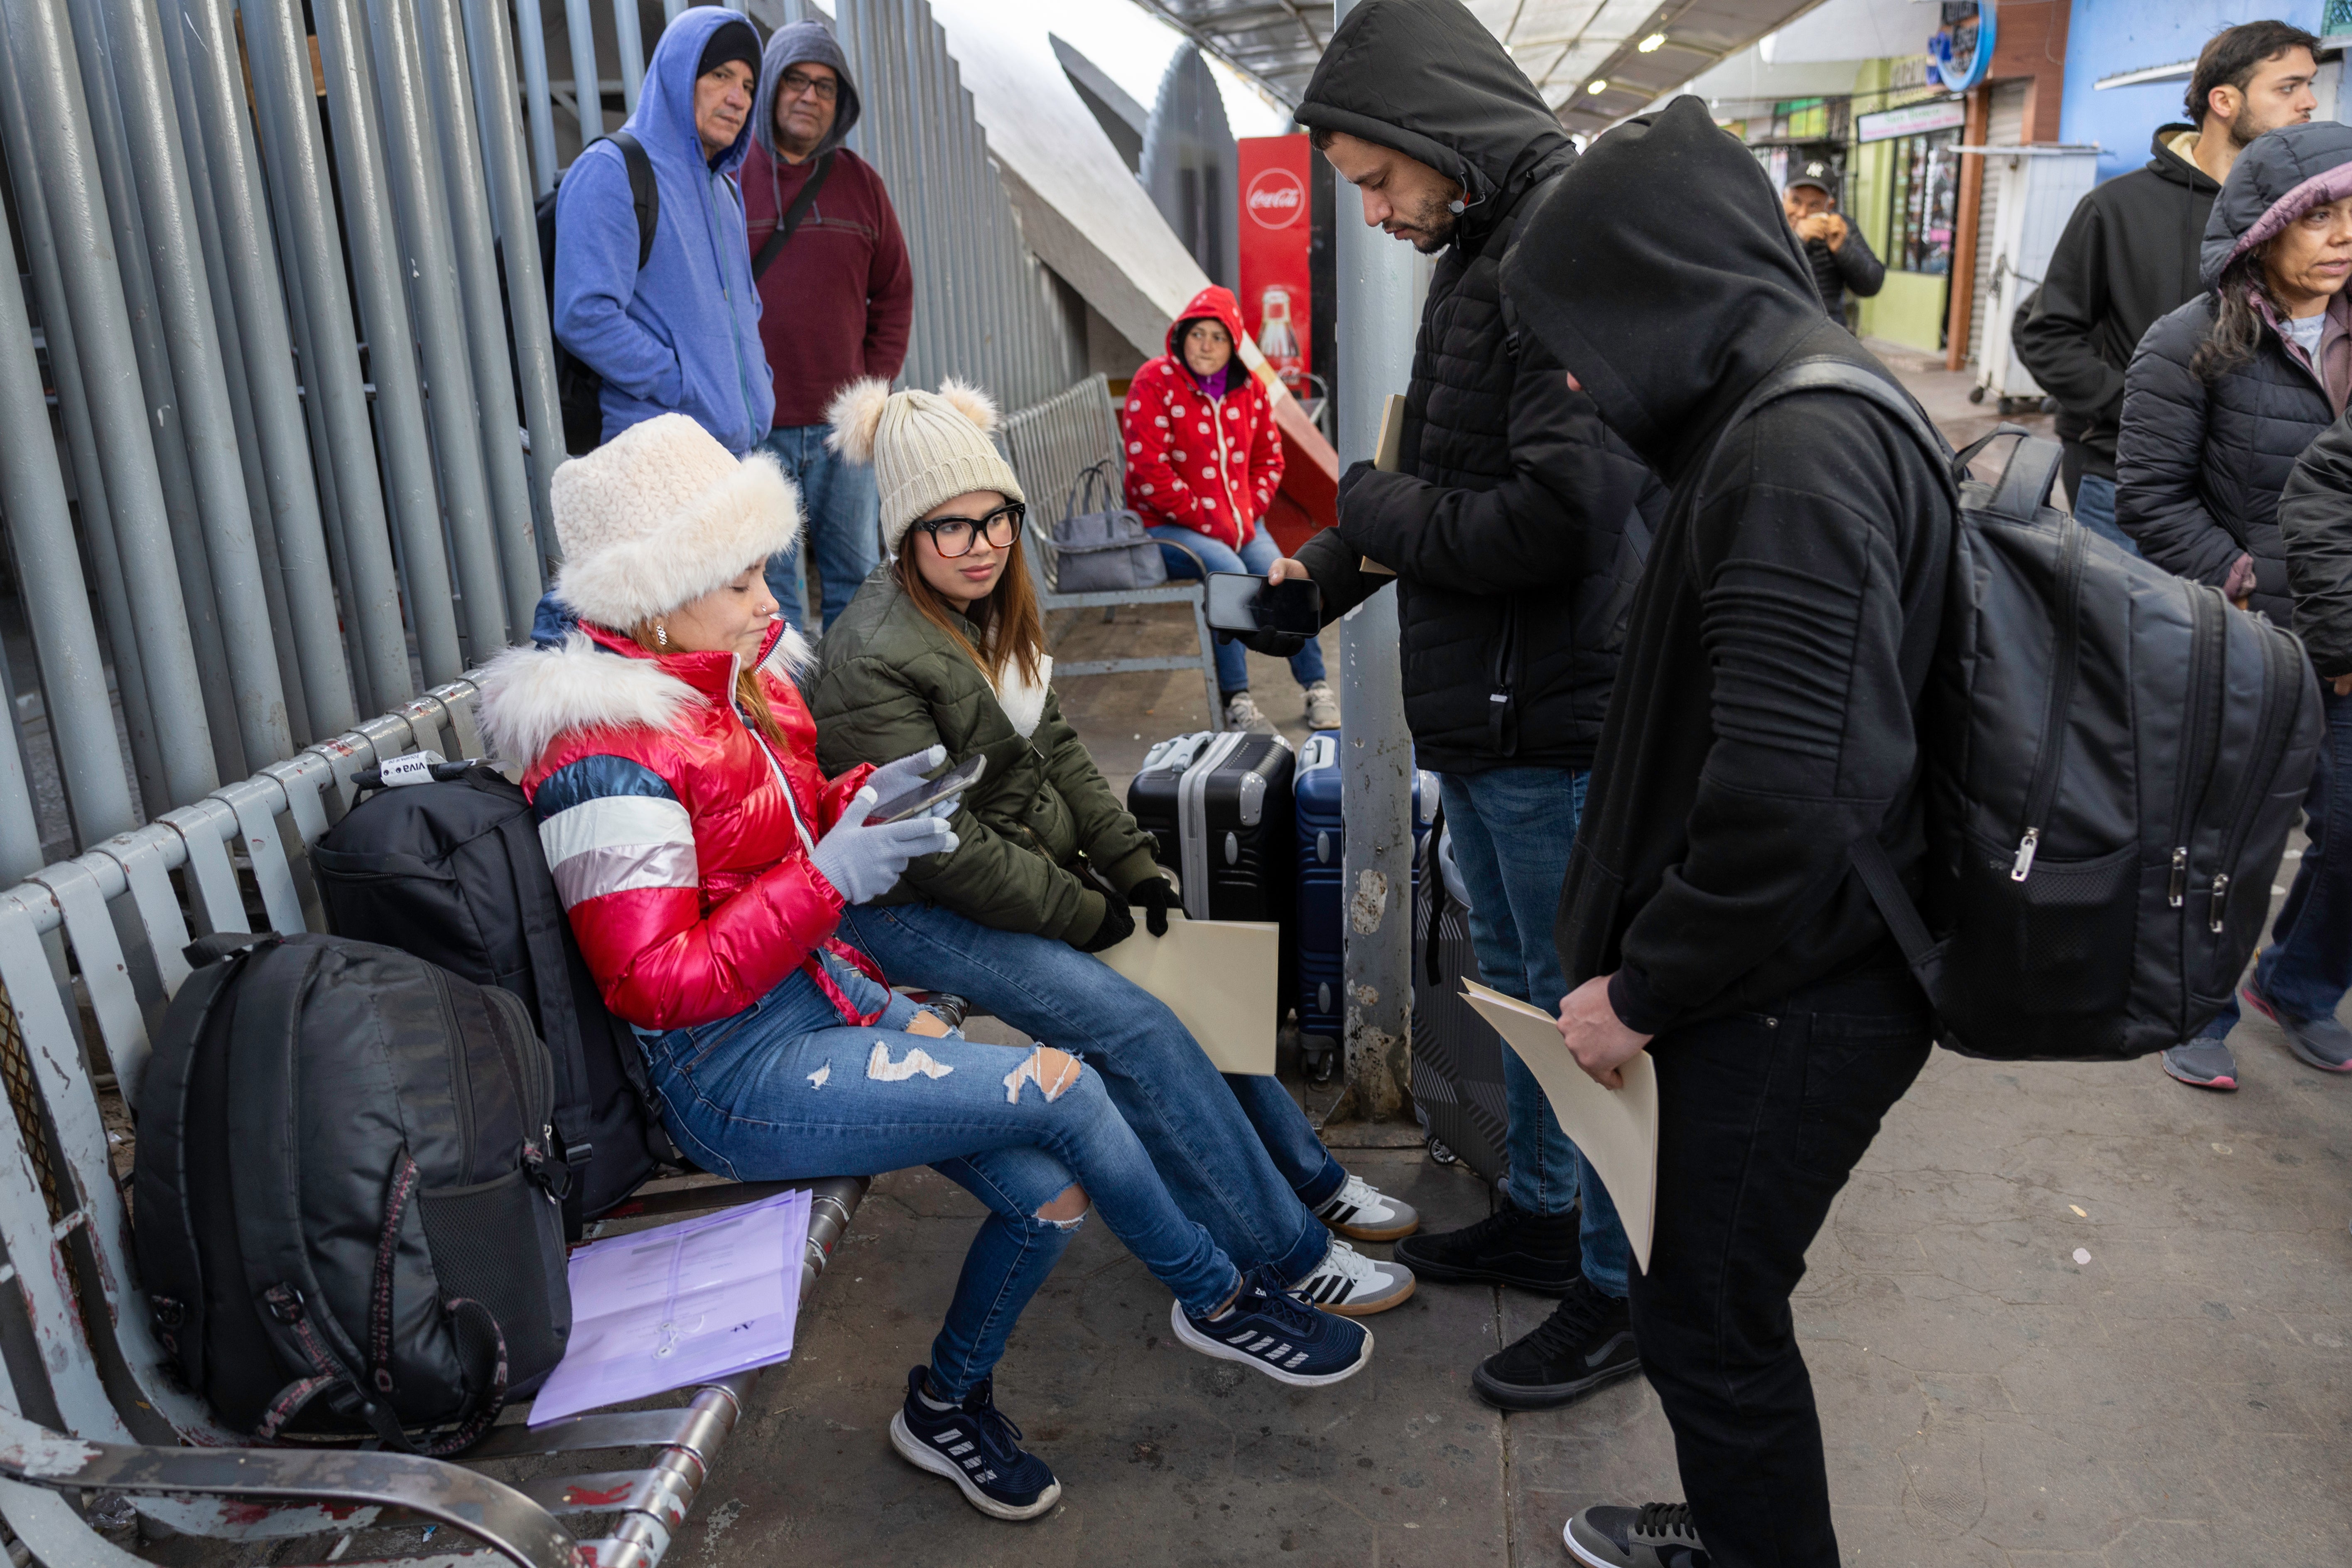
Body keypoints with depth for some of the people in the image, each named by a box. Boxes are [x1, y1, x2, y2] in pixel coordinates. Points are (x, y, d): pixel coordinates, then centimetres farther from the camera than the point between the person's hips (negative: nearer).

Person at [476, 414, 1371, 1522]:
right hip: (738, 1077, -8)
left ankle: (948, 1404, 23)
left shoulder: (735, 680, 7)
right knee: (1064, 1087, -17)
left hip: (823, 995, 8)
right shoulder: (607, 758, -19)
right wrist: (826, 880, -24)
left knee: (1049, 1195, -4)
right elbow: (656, 984, -21)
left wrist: (858, 803, 1)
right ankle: (1218, 1301, 9)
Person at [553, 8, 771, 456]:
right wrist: (684, 389, -17)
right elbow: (584, 317, -19)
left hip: (737, 443, 8)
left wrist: (756, 388, 12)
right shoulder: (609, 172, -8)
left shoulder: (723, 188, 19)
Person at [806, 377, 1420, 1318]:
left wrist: (1136, 868, 1)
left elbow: (1054, 752, 9)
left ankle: (1309, 1177, 17)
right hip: (910, 912, -8)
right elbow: (946, 853, -24)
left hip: (1023, 868, 9)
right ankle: (1289, 1256, -7)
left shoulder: (987, 610, 3)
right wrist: (1085, 912, -16)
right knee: (1130, 1026, -18)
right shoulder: (874, 663, -24)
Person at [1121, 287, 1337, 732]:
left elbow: (1269, 458, 15)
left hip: (1238, 522, 5)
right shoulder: (1154, 383, -9)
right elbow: (1150, 471, -16)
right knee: (1227, 570, -31)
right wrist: (1206, 521, -17)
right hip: (1168, 526, -5)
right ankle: (1236, 702, -25)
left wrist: (1249, 512, -2)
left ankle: (1317, 688, -4)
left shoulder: (1248, 387, 8)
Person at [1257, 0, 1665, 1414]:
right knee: (1518, 981, 22)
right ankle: (1545, 1215, 41)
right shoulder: (1485, 254, 12)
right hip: (1484, 712, 10)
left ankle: (1628, 1286, 24)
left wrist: (1380, 513, -14)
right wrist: (1333, 568, 10)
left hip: (1557, 722, -10)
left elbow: (1564, 512, -28)